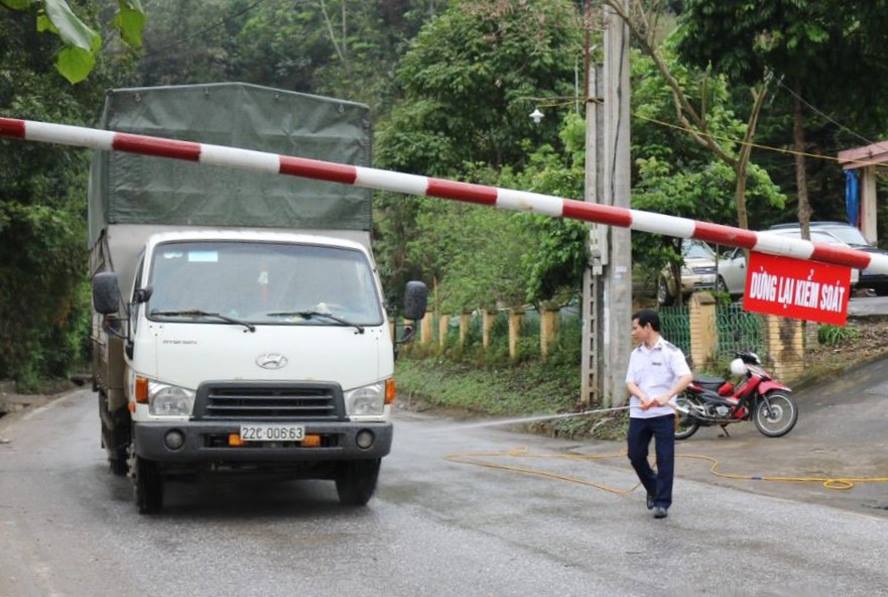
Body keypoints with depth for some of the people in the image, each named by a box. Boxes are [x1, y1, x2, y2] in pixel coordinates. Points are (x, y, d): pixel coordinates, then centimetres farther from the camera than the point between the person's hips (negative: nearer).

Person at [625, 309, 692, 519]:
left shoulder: (670, 352, -6)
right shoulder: (636, 354, 11)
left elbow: (687, 377, -18)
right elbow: (630, 382, 5)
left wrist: (666, 397, -31)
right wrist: (643, 397, -17)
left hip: (663, 414, -5)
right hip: (638, 414, 5)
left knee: (665, 458, -3)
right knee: (635, 455, 8)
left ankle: (662, 502, 5)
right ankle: (653, 489, 31)